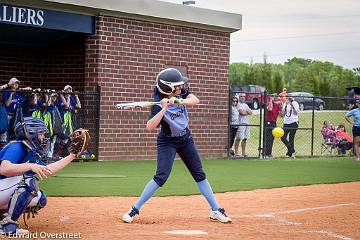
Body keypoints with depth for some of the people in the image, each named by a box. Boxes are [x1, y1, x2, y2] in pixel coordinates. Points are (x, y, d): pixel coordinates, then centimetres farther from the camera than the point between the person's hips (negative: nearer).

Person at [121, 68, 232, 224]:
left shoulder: (181, 92, -10)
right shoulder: (158, 105, -26)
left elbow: (195, 100, -27)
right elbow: (150, 127, -38)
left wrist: (178, 101, -42)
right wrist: (164, 109, -44)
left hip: (185, 139, 6)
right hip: (167, 142, -6)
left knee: (199, 174, 8)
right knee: (161, 177, -18)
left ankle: (216, 211, 14)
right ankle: (135, 210, -8)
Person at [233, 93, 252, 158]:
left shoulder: (246, 105, 21)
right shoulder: (238, 104, -4)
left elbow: (251, 112, 9)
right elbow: (242, 112, -15)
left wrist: (245, 111, -8)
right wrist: (247, 112, 3)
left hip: (246, 123, 8)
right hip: (240, 123, -8)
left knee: (244, 139, 9)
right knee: (238, 138, -8)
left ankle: (243, 153, 14)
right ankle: (236, 153, -5)